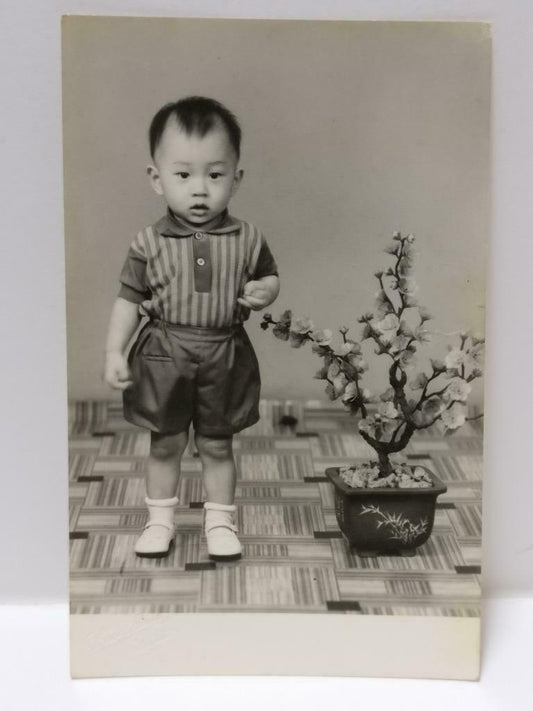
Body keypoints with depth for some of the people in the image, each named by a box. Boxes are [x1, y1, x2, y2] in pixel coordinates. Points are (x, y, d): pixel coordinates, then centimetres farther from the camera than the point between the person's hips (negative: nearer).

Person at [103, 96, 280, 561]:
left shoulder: (247, 239, -6)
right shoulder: (150, 244, -8)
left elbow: (270, 277, 9)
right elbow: (129, 299, -2)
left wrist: (264, 292, -14)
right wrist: (115, 353, -7)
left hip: (225, 357, 0)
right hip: (164, 356, 0)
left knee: (217, 444, 13)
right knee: (165, 443, 13)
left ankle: (220, 520, 29)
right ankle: (160, 519, 31)